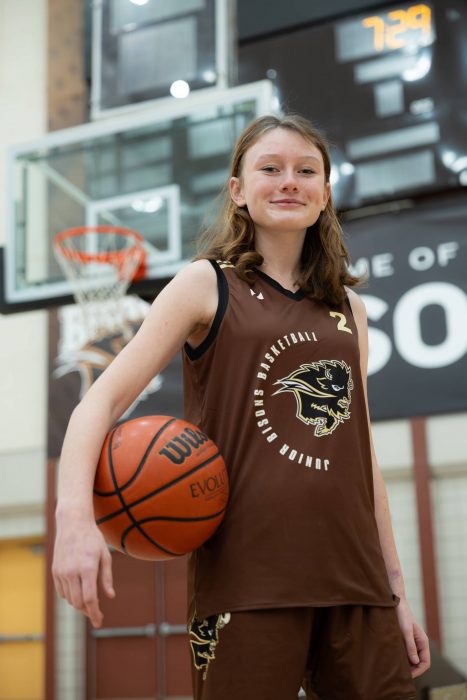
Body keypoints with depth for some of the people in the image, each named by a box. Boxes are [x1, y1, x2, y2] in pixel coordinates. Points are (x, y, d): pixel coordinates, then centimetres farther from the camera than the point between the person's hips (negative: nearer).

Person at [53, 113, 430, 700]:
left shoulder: (348, 308, 15)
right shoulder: (207, 285, 2)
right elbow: (103, 398, -7)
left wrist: (396, 590, 15)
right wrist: (74, 515, -25)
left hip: (356, 581, 5)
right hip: (248, 580, -4)